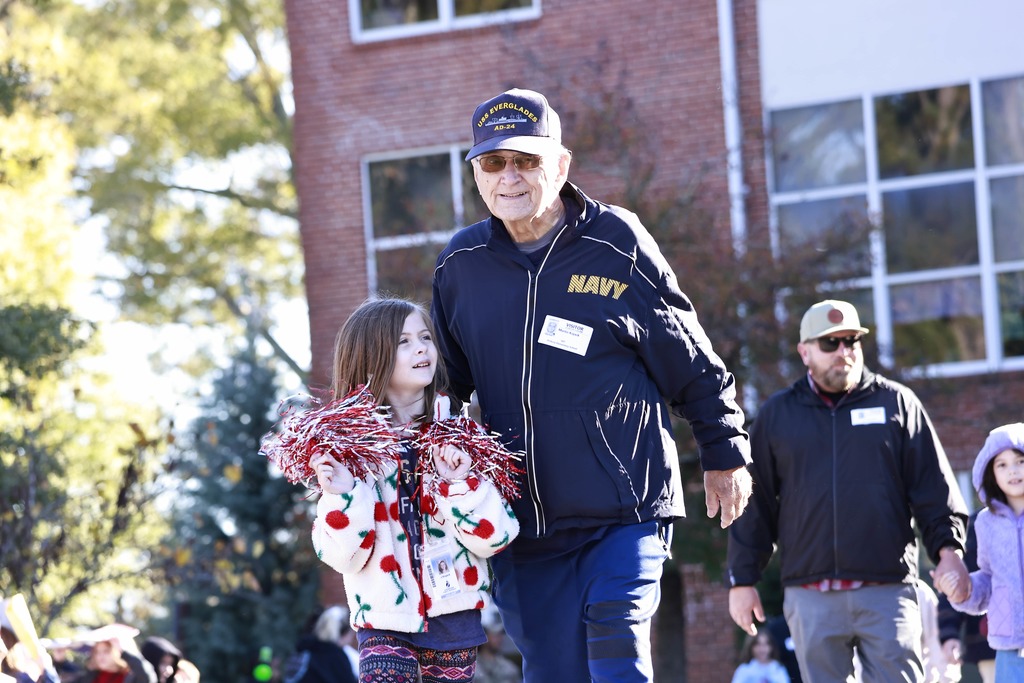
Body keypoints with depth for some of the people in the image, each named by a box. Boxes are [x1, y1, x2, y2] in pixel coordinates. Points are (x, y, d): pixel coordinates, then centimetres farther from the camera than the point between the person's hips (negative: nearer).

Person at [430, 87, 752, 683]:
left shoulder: (617, 244, -4)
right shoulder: (461, 265, 5)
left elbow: (694, 362, 5)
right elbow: (447, 383, 22)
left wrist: (727, 454, 11)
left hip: (624, 512, -3)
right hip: (522, 527, 4)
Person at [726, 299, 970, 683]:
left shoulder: (896, 403, 10)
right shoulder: (776, 415, 13)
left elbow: (934, 486, 7)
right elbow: (754, 505, 13)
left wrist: (948, 548, -5)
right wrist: (743, 579, 9)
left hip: (887, 592, -1)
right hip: (810, 599, 1)